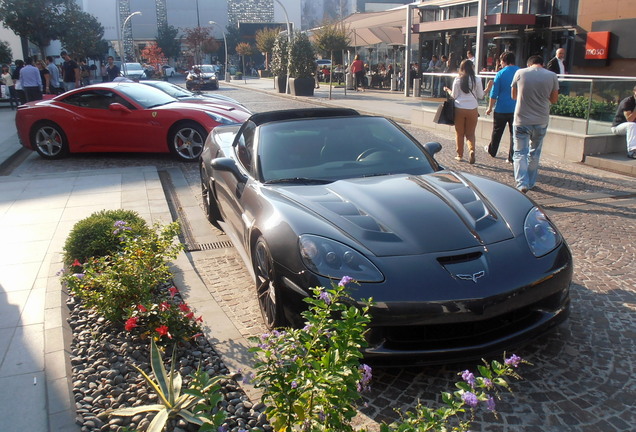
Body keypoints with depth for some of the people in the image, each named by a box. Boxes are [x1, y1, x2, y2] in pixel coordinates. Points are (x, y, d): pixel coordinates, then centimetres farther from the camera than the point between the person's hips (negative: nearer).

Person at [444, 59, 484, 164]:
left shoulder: (457, 80, -3)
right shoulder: (477, 80, -4)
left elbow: (454, 95, 0)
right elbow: (481, 96, 2)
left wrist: (448, 90, 19)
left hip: (459, 109, 0)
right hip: (472, 109, 0)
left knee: (459, 133, 12)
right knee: (470, 133, 9)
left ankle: (459, 154, 17)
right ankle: (471, 150, -15)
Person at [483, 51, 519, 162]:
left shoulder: (500, 74, -7)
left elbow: (494, 94, -7)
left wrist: (490, 108, 2)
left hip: (501, 109, -2)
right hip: (517, 109, 2)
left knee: (497, 131, 16)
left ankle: (492, 150, 32)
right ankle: (513, 157, 3)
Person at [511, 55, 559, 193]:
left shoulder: (520, 73, -3)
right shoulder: (552, 76, 0)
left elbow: (514, 96, 8)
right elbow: (554, 100, 7)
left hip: (521, 120, -2)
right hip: (541, 121, 2)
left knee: (520, 153, 3)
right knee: (534, 153, 17)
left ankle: (522, 183, -13)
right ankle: (530, 182, 26)